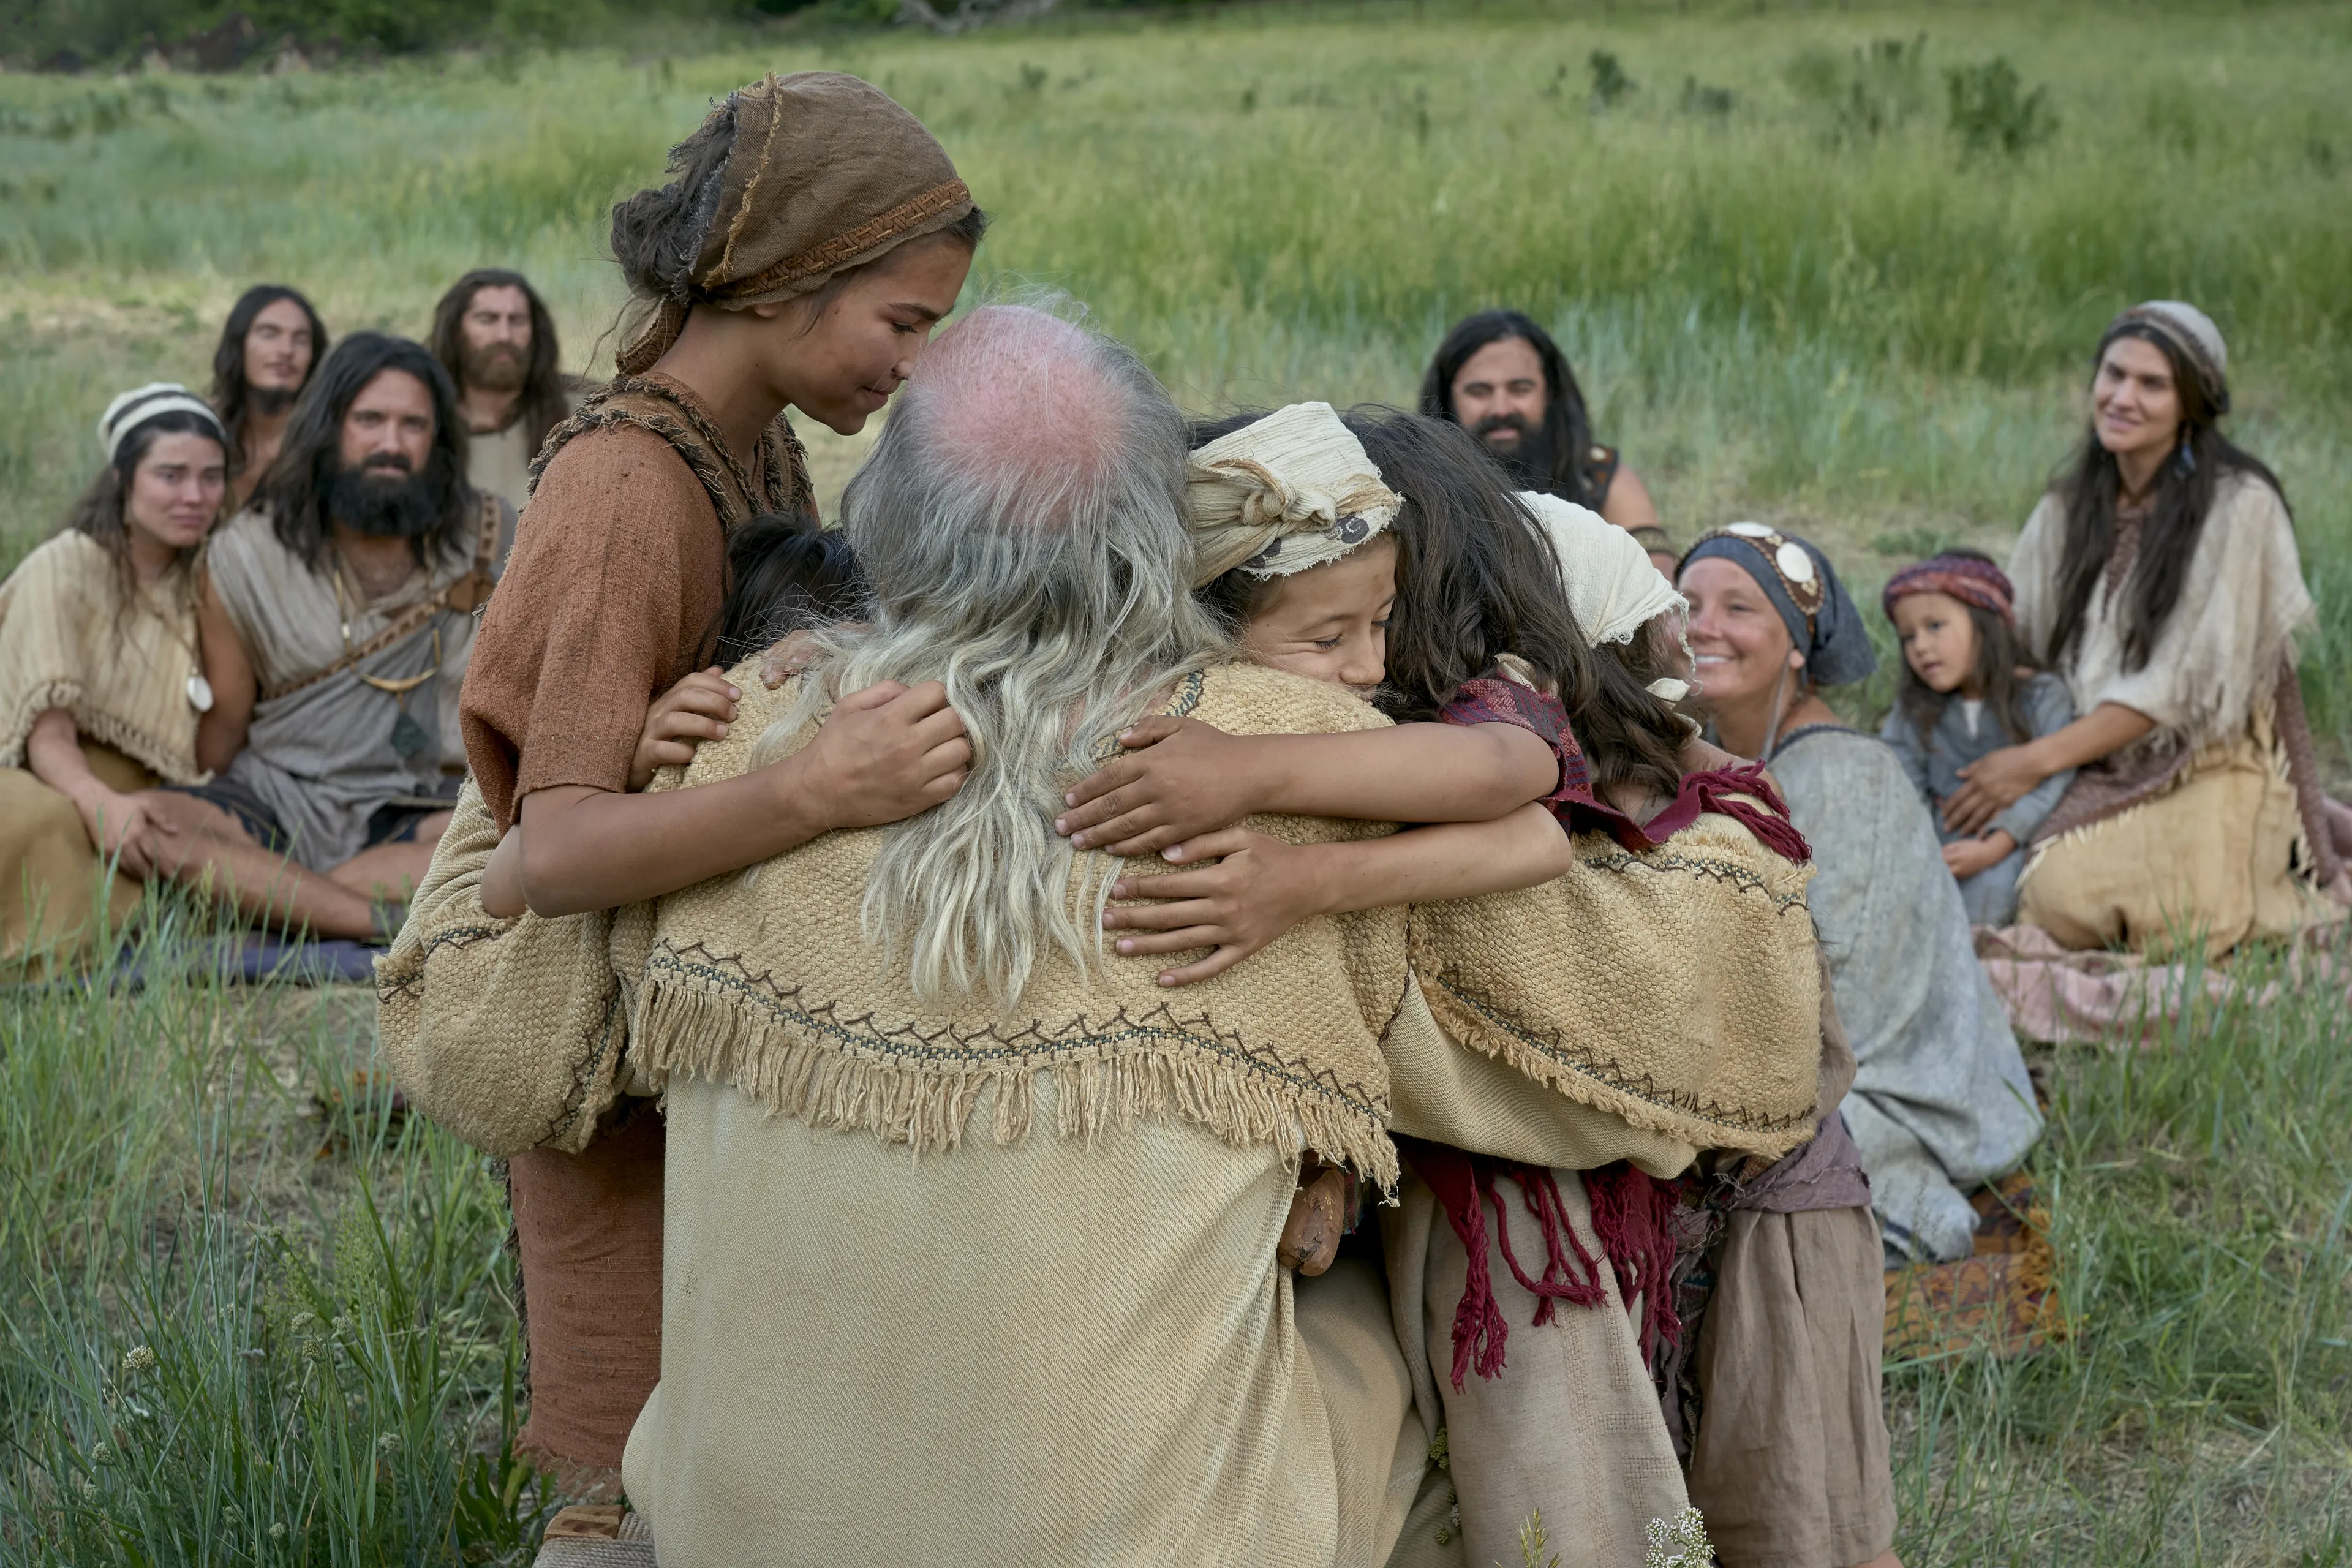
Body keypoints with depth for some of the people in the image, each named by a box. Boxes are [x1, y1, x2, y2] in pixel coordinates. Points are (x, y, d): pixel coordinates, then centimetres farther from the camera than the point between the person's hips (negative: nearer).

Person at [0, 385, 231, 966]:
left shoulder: (202, 584, 11)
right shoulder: (64, 570, -6)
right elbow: (48, 733, -15)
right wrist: (101, 804, -36)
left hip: (148, 796, 5)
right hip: (51, 786, -5)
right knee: (48, 821, -40)